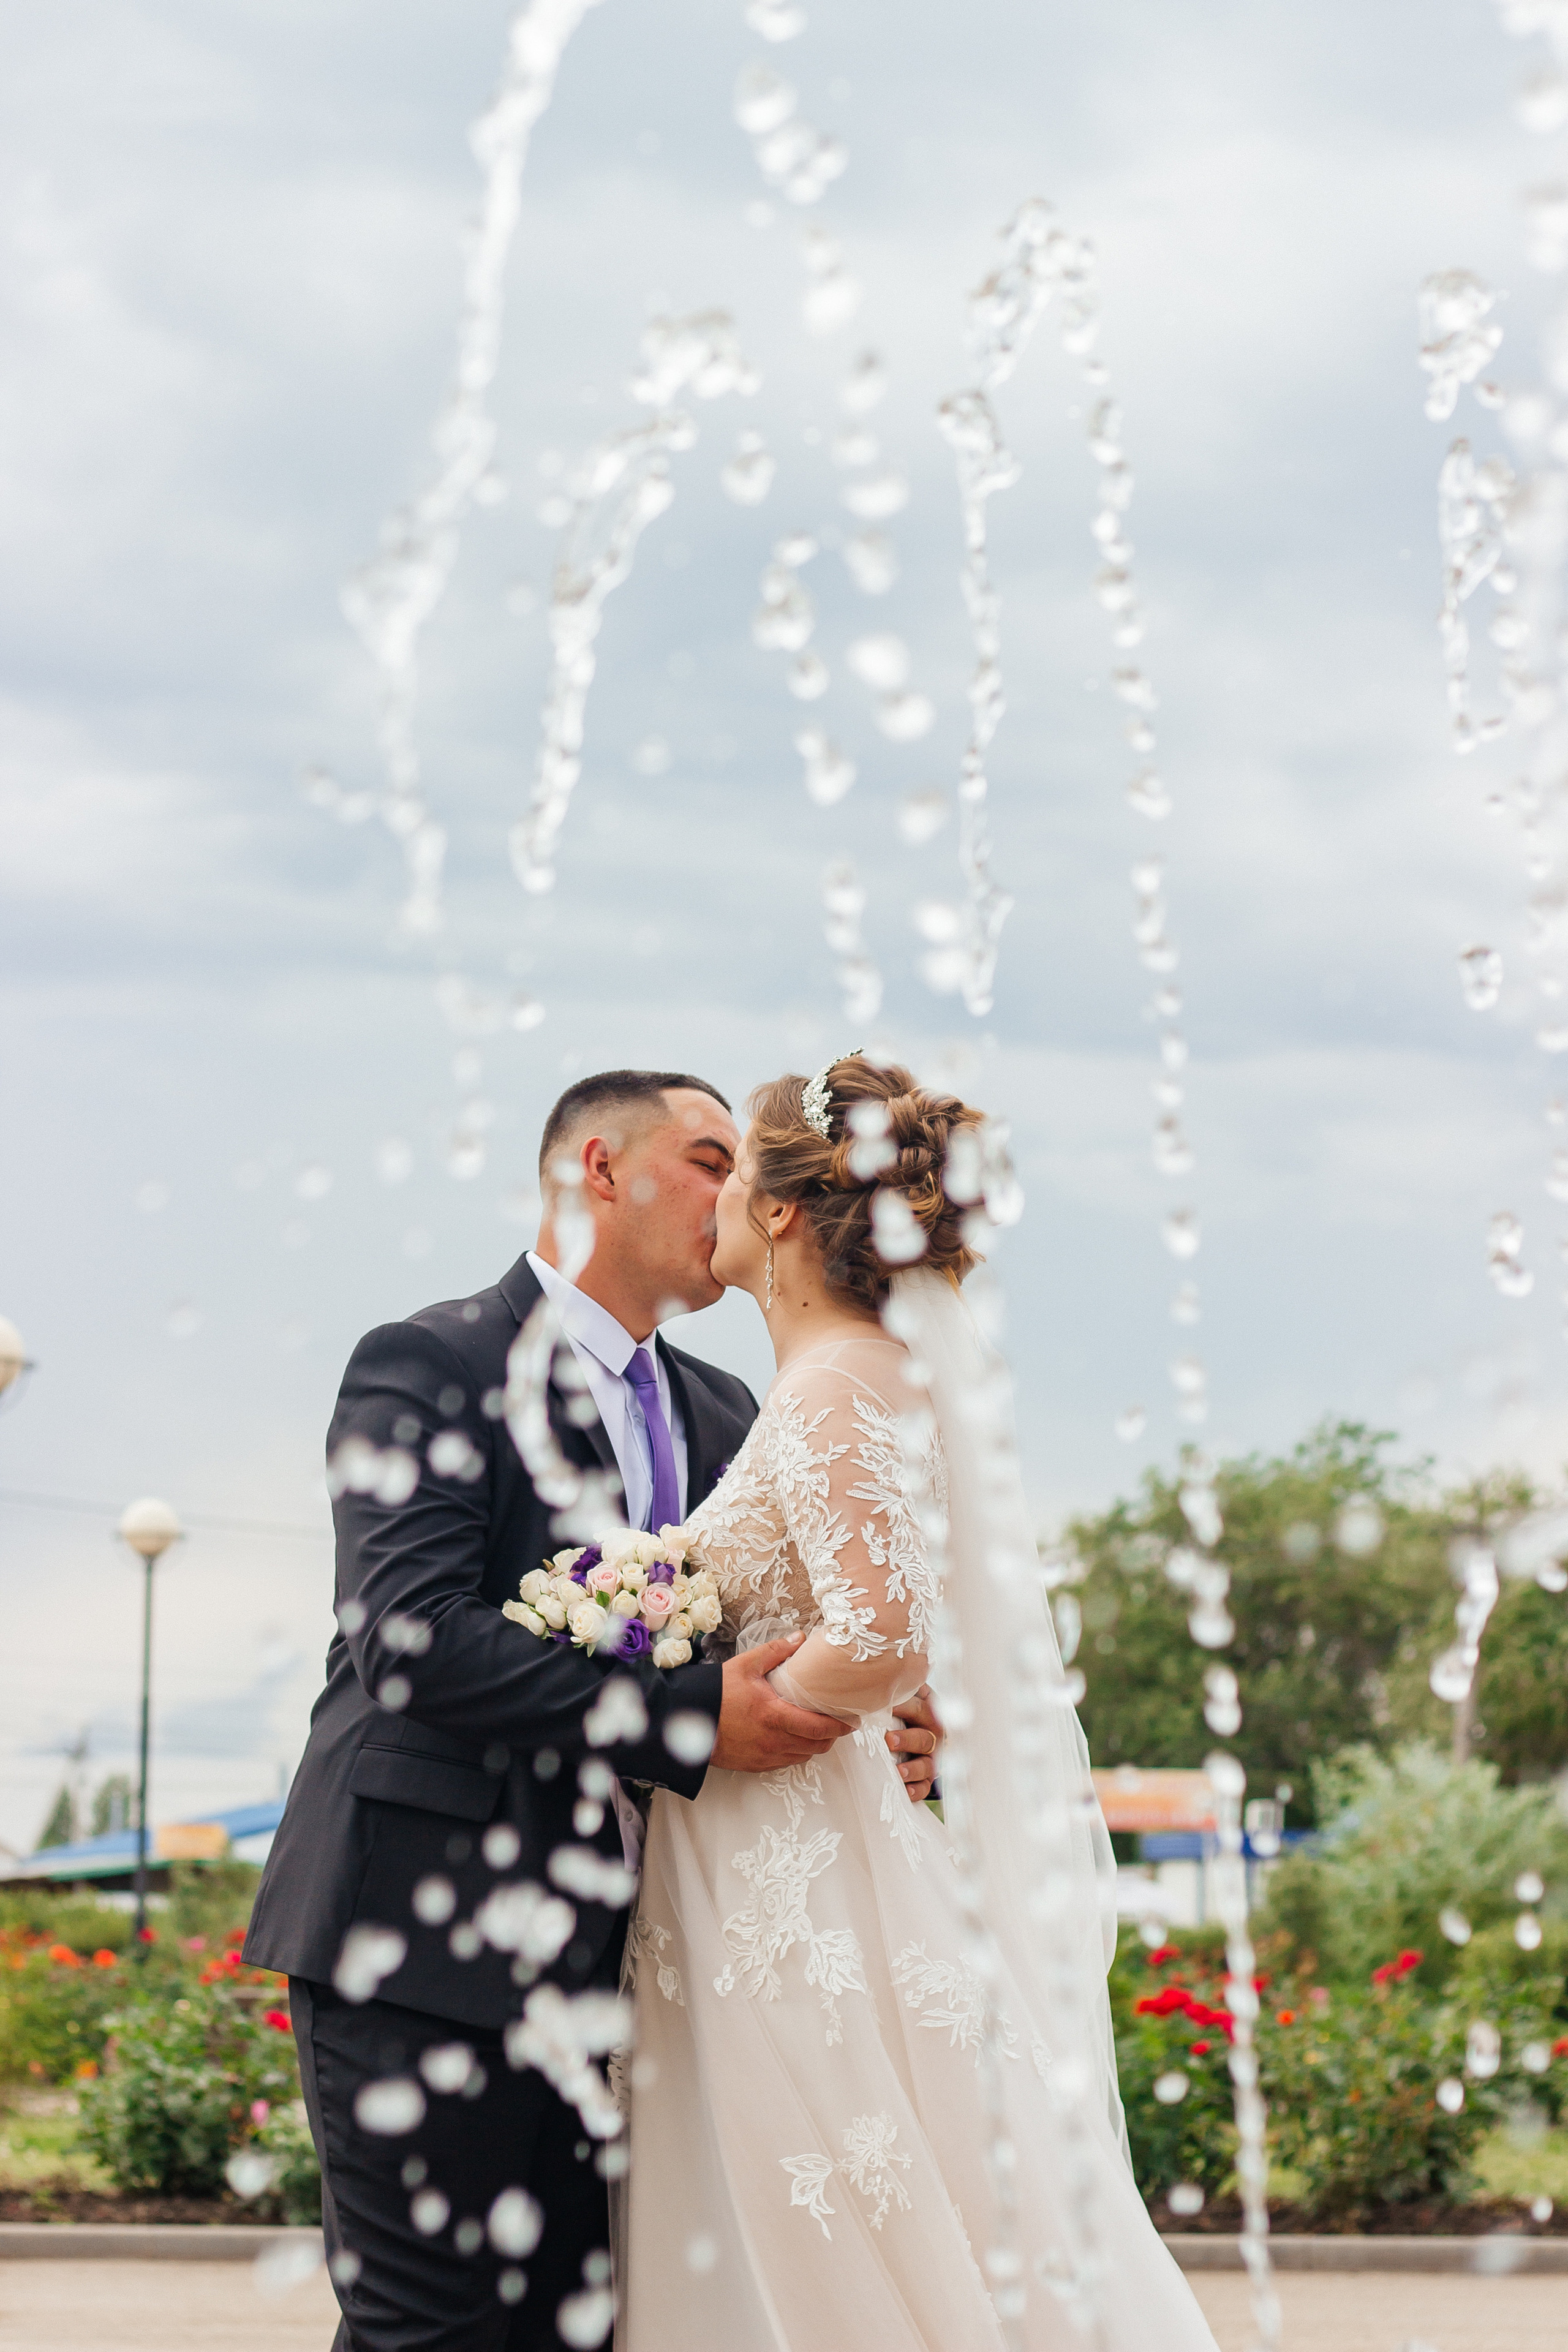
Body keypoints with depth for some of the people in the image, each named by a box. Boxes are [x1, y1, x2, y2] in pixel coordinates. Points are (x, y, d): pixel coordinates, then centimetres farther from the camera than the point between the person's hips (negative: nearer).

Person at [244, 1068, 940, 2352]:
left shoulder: (722, 1415, 18)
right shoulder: (428, 1365, -6)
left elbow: (769, 1641, 20)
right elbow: (412, 1638, -18)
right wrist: (689, 1720, -23)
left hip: (600, 1958, 7)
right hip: (427, 1944, -7)